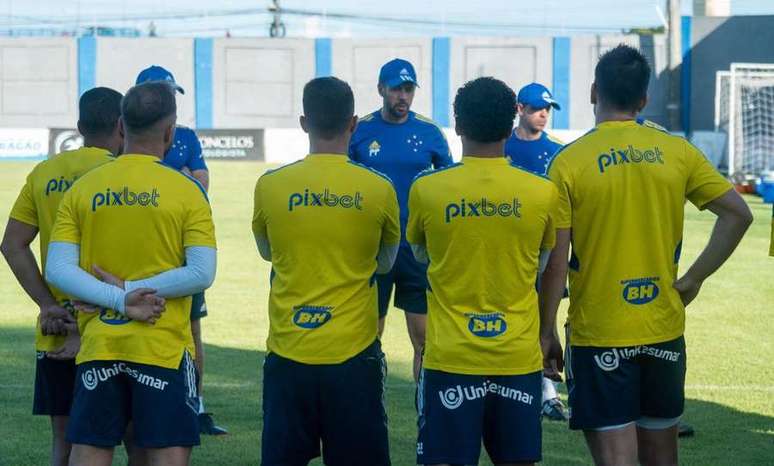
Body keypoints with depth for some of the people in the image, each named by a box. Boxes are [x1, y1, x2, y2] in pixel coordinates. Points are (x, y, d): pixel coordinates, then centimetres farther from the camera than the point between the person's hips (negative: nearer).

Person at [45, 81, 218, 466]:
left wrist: (120, 300, -10)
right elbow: (202, 274, -12)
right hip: (163, 348, -3)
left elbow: (57, 271, -4)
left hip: (97, 346, 3)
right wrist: (128, 291, -9)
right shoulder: (185, 191, -4)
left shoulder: (82, 189, 4)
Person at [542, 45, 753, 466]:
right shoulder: (676, 151, 1)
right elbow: (738, 214, -1)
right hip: (664, 331, 4)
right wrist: (693, 279, 3)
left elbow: (556, 263, -10)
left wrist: (547, 330, 0)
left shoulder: (569, 162, -9)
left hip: (598, 335, -4)